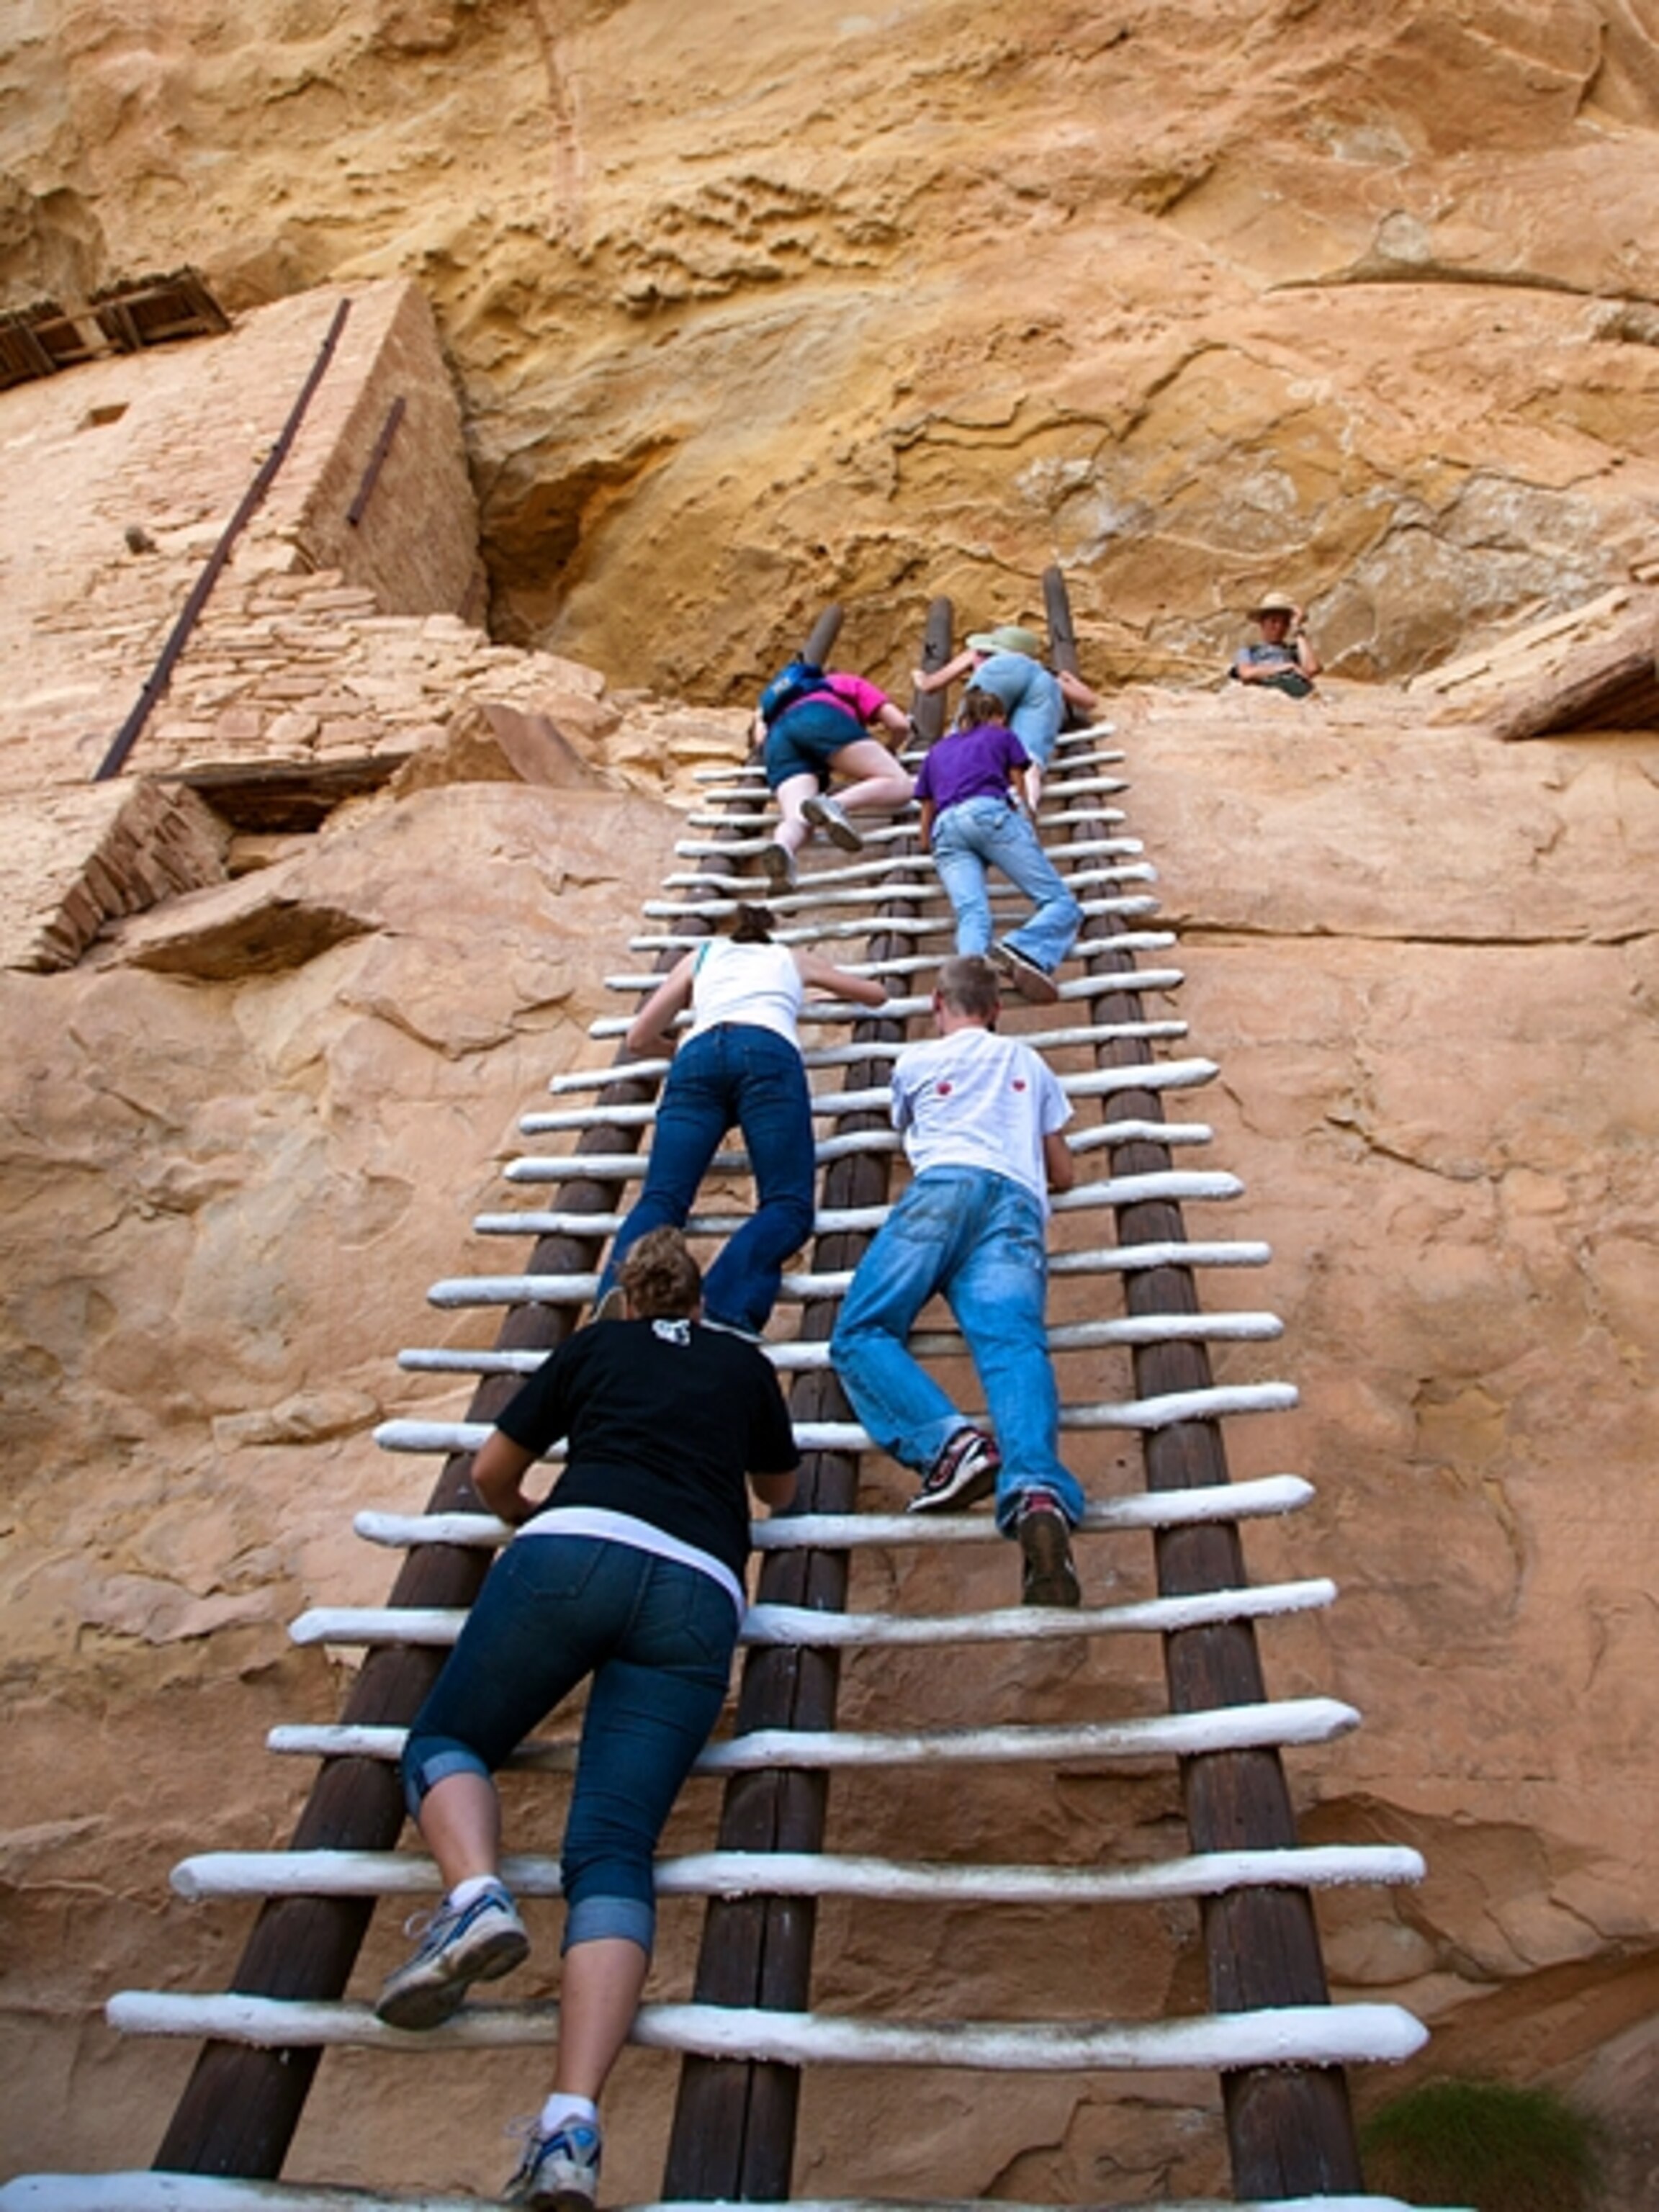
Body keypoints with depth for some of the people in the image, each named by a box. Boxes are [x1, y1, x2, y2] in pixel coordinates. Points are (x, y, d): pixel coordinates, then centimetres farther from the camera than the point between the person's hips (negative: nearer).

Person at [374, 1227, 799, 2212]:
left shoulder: (591, 1347, 24)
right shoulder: (747, 1364, 27)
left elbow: (491, 1474, 30)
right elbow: (781, 1492, 41)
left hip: (574, 1551, -1)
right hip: (699, 1595, 1)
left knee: (442, 1743, 17)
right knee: (615, 1852, -6)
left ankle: (476, 1895, -13)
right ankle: (572, 2121, -27)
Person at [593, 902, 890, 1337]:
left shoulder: (702, 955, 36)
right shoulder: (793, 959, 37)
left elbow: (638, 1038, 31)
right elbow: (877, 993, 51)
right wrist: (826, 983, 70)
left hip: (698, 1056, 2)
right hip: (767, 1052, -1)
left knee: (660, 1198, -11)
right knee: (788, 1205, -11)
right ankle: (724, 1312, -39)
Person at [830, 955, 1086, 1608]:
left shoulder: (915, 1060, 29)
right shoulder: (1030, 1063, 36)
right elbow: (1062, 1174, 36)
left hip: (946, 1185, -2)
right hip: (1018, 1202, 2)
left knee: (860, 1333, -8)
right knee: (1013, 1343, -22)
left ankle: (948, 1440, -37)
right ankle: (1038, 1491, -52)